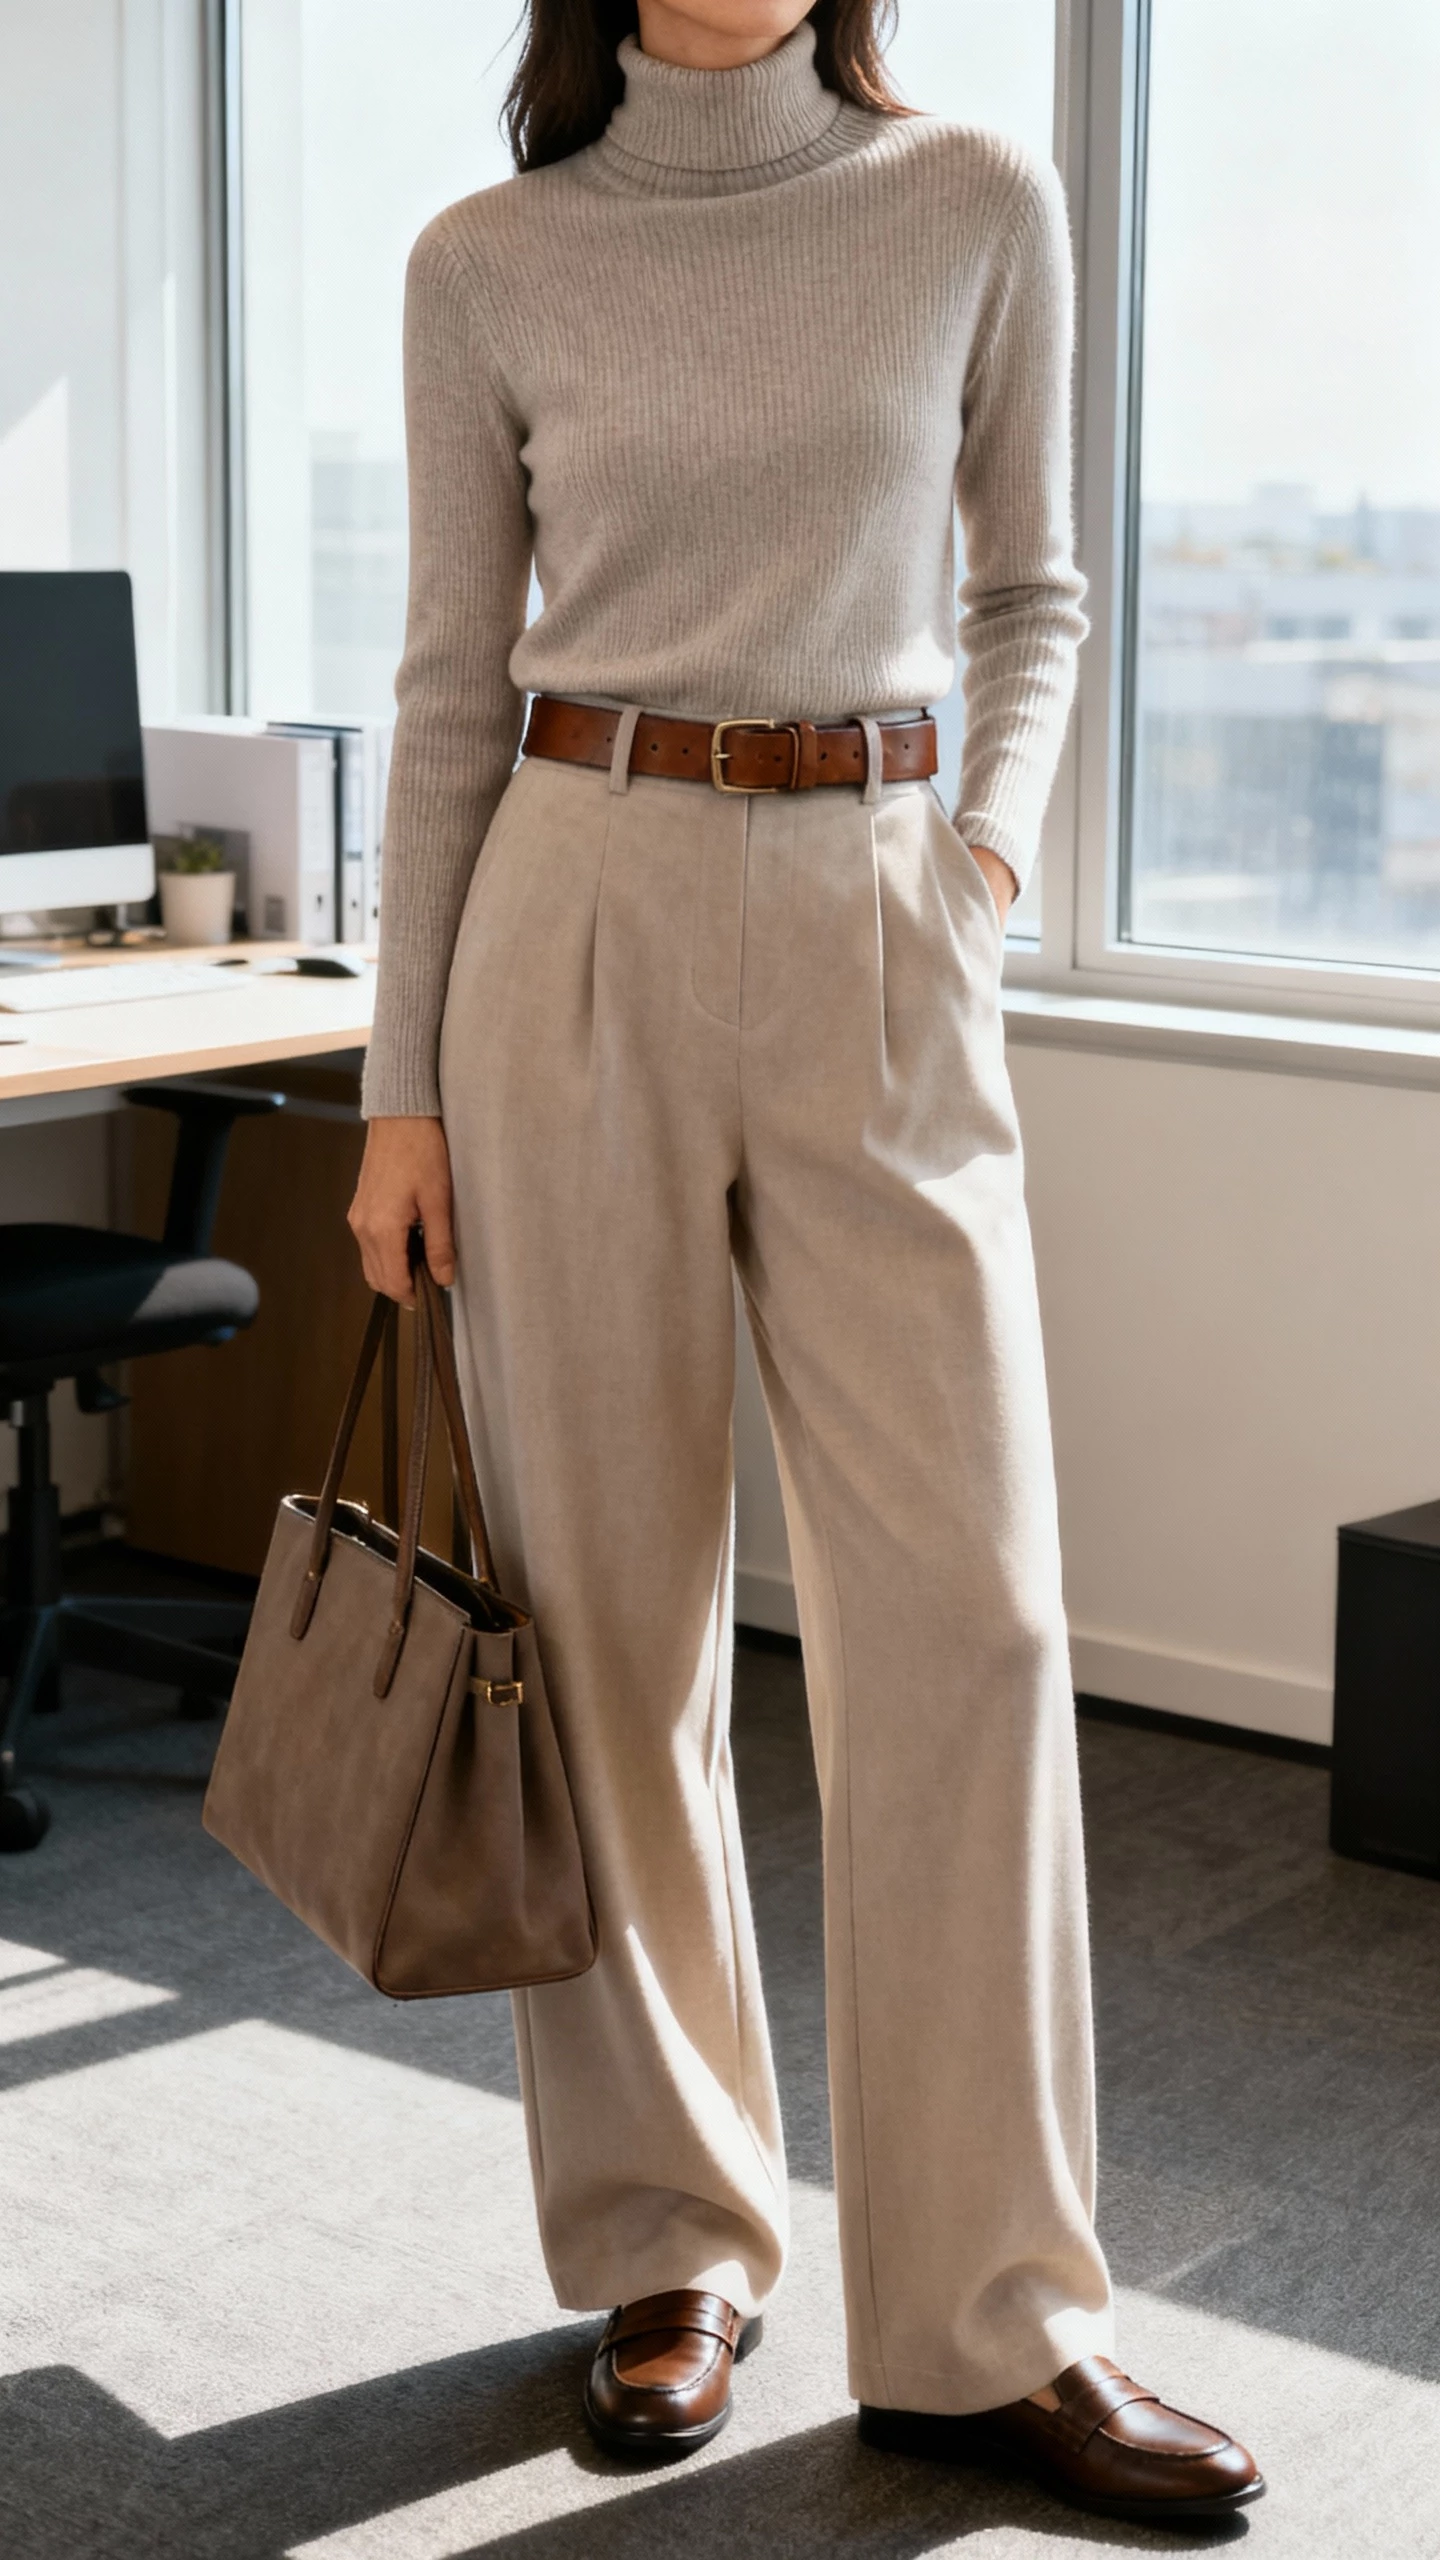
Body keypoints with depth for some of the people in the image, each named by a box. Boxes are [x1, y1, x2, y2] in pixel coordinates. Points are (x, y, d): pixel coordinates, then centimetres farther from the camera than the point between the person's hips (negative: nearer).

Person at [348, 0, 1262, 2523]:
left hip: (875, 937, 1)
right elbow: (454, 682, 6)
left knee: (965, 1610, -4)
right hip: (581, 916, 0)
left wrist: (991, 852, -4)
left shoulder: (981, 210, 5)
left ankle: (987, 2315, 7)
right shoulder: (488, 264, 4)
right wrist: (405, 1084, 2)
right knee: (608, 1602, 4)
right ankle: (672, 2241, 20)